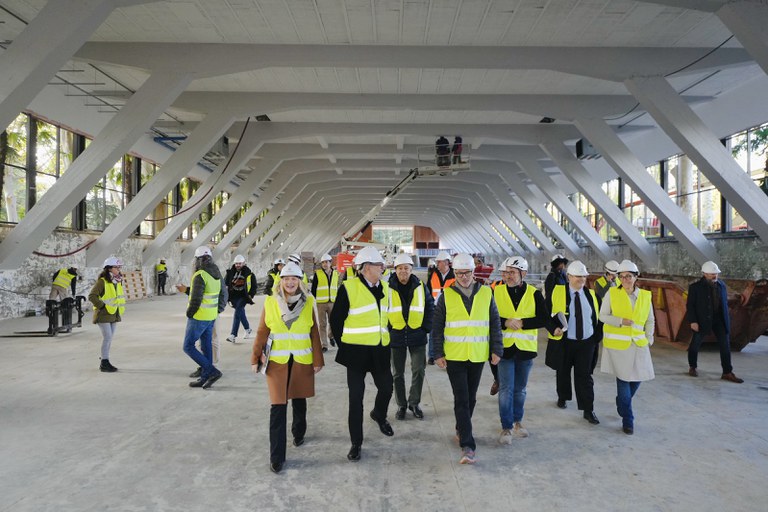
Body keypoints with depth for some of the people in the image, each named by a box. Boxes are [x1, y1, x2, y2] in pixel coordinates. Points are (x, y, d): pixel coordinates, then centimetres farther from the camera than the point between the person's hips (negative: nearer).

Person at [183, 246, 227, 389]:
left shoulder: (200, 276, -21)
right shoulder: (216, 274, 5)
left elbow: (195, 299, -23)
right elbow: (223, 294, 13)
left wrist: (189, 313, -8)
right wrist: (218, 310, 16)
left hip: (198, 317, -8)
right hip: (211, 317, 8)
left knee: (188, 347, 2)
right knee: (206, 347, 13)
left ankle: (212, 371, -4)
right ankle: (205, 378, 18)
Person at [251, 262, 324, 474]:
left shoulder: (309, 302, -3)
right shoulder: (270, 302, -4)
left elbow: (314, 333, 0)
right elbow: (262, 332, 1)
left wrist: (317, 360, 0)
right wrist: (255, 358, 2)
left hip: (302, 360, 1)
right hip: (277, 361, -1)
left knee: (299, 400, 17)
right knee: (278, 407, -4)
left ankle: (299, 433, 44)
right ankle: (276, 456, 4)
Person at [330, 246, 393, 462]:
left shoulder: (383, 287, 5)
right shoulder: (348, 288, -14)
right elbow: (336, 319, -6)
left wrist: (383, 339, 13)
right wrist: (344, 345, 0)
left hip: (380, 350, 5)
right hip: (357, 352, -5)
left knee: (386, 387, 12)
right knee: (356, 397, 3)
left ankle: (379, 415, 46)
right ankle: (356, 443, 17)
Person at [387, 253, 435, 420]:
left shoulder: (420, 287, 1)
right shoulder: (388, 288, -6)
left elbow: (430, 307, 9)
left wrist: (427, 327, 2)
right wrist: (387, 329, -2)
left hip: (417, 335, 1)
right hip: (396, 336, -1)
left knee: (419, 370, 5)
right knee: (398, 373, 10)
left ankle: (414, 403, 24)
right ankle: (401, 405, 25)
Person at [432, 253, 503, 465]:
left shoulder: (486, 293, 1)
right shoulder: (446, 295, -3)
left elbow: (495, 324, 6)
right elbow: (437, 327, 0)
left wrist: (497, 350, 1)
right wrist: (438, 354, -4)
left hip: (478, 356, 2)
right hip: (454, 356, -2)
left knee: (471, 398, 15)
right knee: (461, 400, -6)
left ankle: (461, 429, 37)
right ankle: (467, 445, -4)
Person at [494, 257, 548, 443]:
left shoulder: (534, 294, -2)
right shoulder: (496, 292, -3)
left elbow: (543, 319, -8)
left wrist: (521, 323, -19)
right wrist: (505, 322, -22)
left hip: (526, 349, 2)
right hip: (504, 347, -1)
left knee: (520, 389, 16)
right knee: (506, 389, -4)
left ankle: (517, 421, 34)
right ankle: (506, 427, 7)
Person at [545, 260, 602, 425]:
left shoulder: (591, 295, 6)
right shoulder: (556, 292, -4)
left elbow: (599, 318, 14)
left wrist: (598, 336, 1)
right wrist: (553, 329, -18)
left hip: (587, 343, 1)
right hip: (563, 342, -1)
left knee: (585, 376, 0)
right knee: (563, 372, 14)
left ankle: (588, 410, 6)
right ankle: (562, 398, 37)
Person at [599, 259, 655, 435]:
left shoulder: (645, 295, 4)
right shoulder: (612, 293, -5)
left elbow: (650, 320, 13)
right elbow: (603, 316, -3)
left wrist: (649, 339, 4)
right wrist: (620, 321, -17)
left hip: (638, 344, 4)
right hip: (617, 343, -4)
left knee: (637, 378, 8)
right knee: (624, 379, -3)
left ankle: (622, 404, 39)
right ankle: (628, 420, 11)